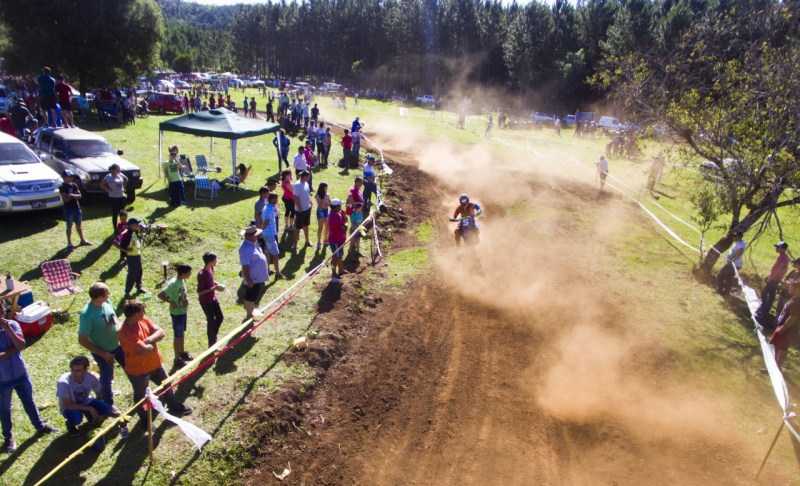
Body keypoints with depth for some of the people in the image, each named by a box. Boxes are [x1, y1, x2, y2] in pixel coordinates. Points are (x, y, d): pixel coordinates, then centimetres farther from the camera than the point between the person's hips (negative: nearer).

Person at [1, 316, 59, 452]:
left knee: (29, 401, 20)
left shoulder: (12, 324, -9)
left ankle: (40, 426, 38)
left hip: (20, 373, 3)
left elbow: (21, 345, -19)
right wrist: (12, 349, -17)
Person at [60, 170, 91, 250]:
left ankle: (82, 240, 23)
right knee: (69, 226, 1)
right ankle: (69, 243, 9)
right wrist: (74, 196, -15)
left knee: (78, 225, 14)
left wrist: (72, 195, -19)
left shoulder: (74, 185, 7)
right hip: (68, 209, -5)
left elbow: (79, 195, -1)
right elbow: (65, 199, -17)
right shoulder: (63, 187, -10)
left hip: (77, 208, 5)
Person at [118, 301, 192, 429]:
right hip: (138, 370, -8)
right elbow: (145, 350, -37)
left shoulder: (143, 319, -9)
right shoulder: (126, 332, -33)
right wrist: (153, 343, -16)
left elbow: (160, 332, -9)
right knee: (140, 396, 18)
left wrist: (150, 339, -29)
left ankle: (175, 407, 48)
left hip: (155, 364, 8)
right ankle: (144, 420, 42)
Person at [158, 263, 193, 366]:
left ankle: (182, 352, 42)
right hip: (177, 313, -8)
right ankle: (177, 358, 22)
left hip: (183, 311, 8)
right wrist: (171, 302, -20)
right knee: (177, 336, 7)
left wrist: (186, 300, 2)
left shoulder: (182, 280, -2)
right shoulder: (174, 283, -29)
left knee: (182, 333, 24)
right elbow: (160, 295, -28)